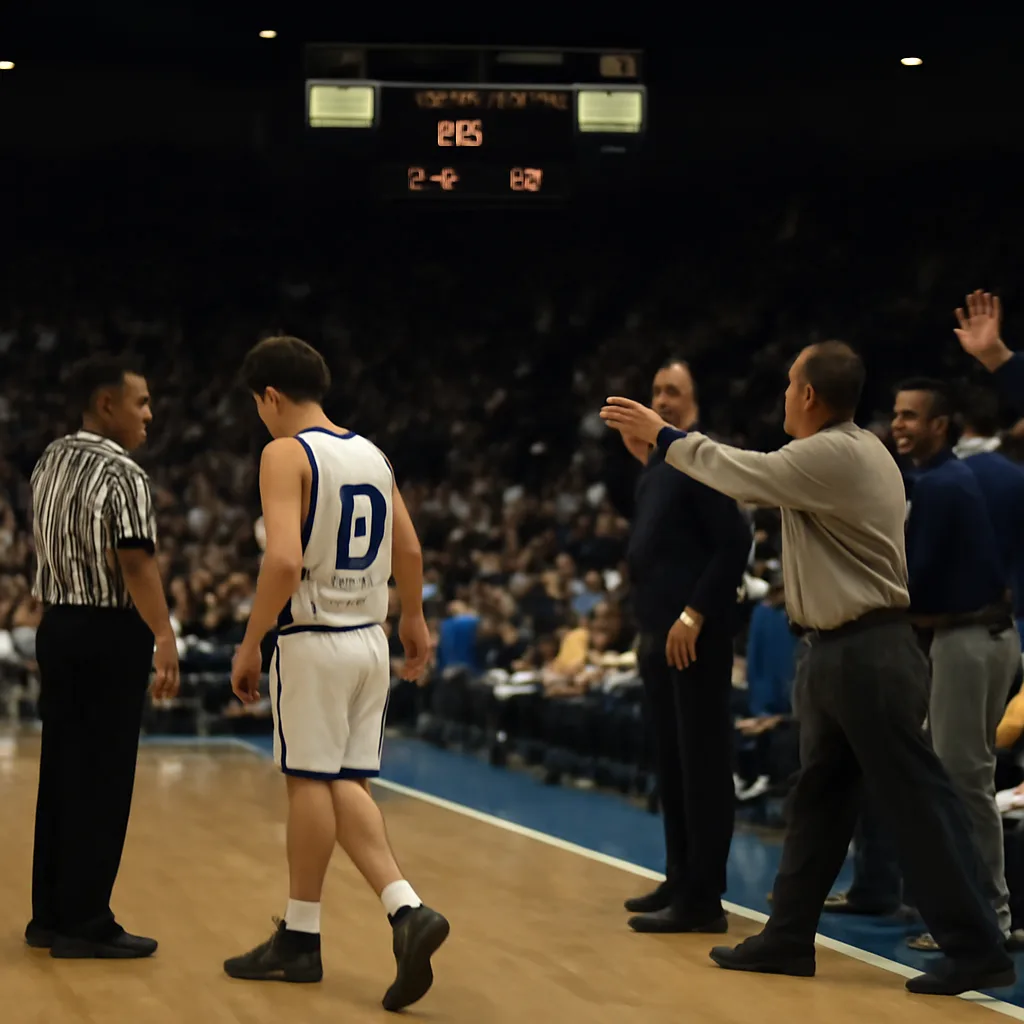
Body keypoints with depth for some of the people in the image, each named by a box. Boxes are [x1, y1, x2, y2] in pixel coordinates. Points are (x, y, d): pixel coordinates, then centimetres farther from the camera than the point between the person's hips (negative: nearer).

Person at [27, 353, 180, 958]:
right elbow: (135, 566, -22)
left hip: (58, 627, 8)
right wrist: (165, 640, -24)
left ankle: (50, 914, 20)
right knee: (103, 780, -2)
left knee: (61, 773, 13)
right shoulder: (123, 475, -15)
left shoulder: (51, 462, 11)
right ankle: (85, 924, 1)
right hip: (110, 635, -8)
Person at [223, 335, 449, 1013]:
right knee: (346, 784, 9)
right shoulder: (371, 454, 11)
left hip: (313, 639, -7)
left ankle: (301, 940, 10)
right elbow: (409, 552, 18)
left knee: (310, 780, 1)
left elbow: (285, 560, -22)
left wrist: (250, 645, -15)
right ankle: (408, 911, -8)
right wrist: (414, 620, 33)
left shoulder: (286, 454, -12)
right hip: (370, 639, 7)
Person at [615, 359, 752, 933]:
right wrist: (646, 462, 14)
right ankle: (681, 881, 23)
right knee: (672, 762, 14)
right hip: (660, 632, 10)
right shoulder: (662, 463, 16)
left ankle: (702, 899, -4)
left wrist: (695, 615, -21)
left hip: (695, 635, -10)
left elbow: (735, 543, -19)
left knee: (702, 763, -6)